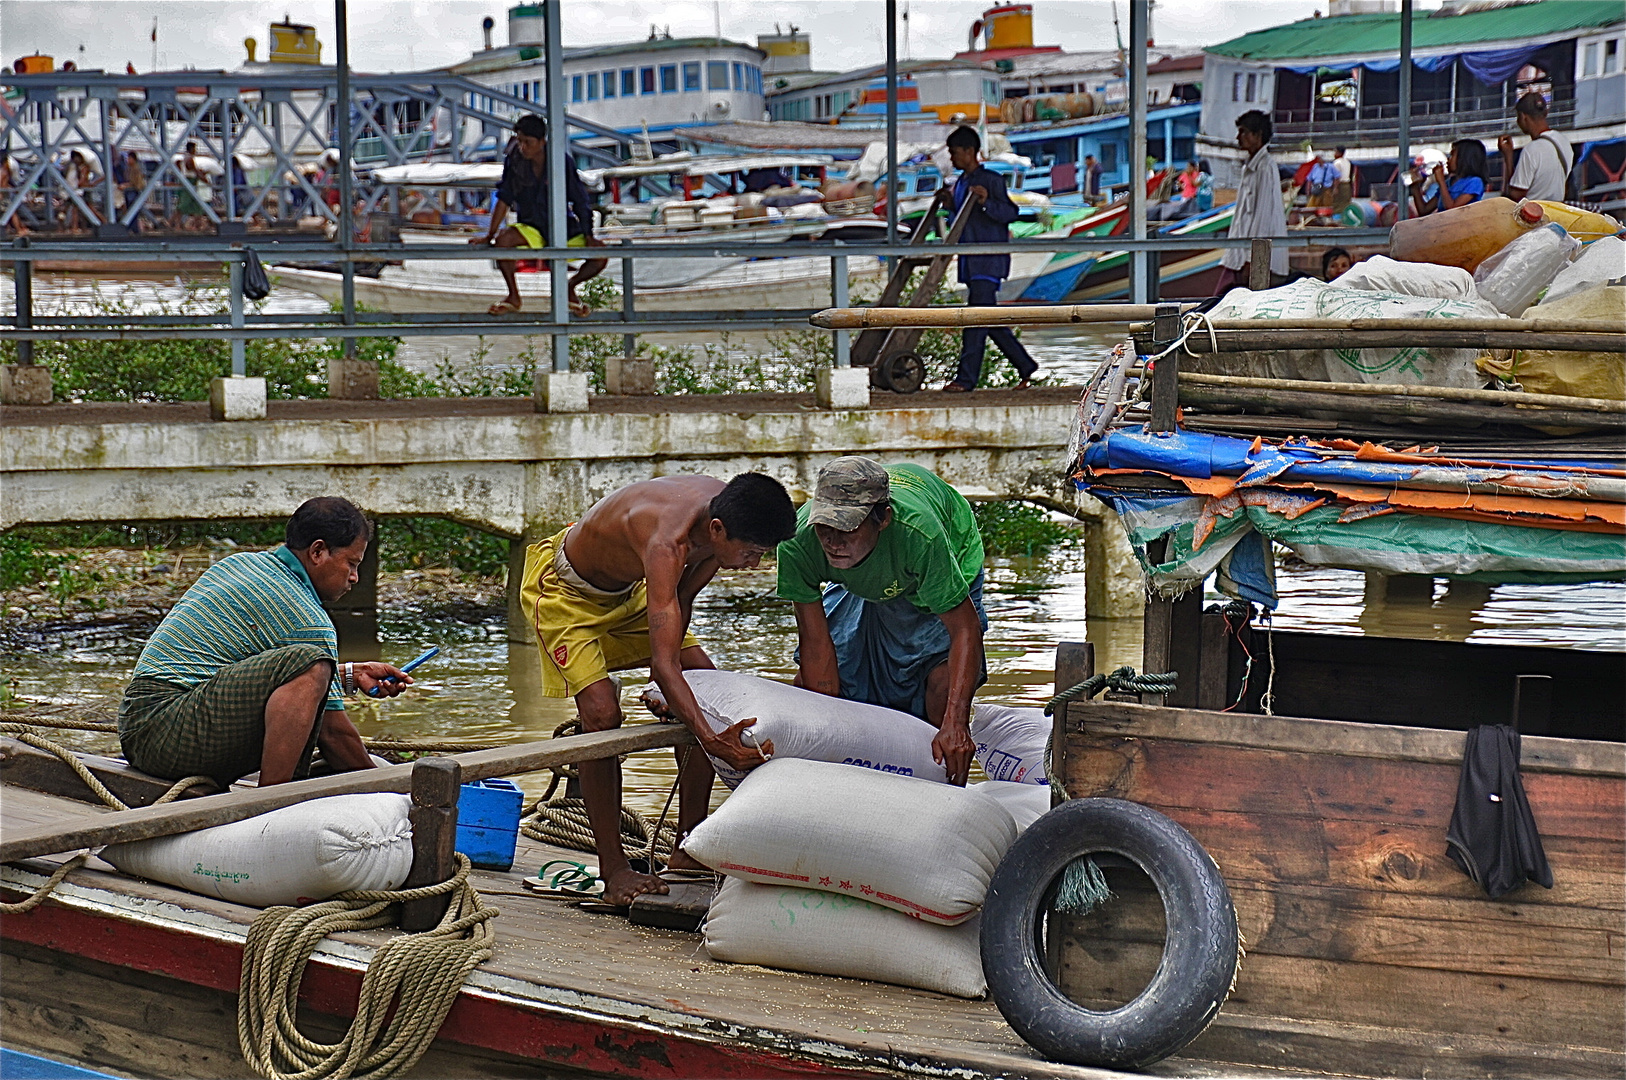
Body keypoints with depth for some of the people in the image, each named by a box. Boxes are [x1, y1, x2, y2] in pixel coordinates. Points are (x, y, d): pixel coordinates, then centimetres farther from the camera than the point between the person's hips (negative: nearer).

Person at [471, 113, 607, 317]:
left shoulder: (561, 163, -13)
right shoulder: (514, 161, -8)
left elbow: (582, 203, -9)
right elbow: (504, 200, -2)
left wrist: (588, 237, -16)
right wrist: (489, 235, -5)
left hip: (565, 229, -1)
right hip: (532, 229, 1)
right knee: (503, 240, -32)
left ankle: (570, 288, 7)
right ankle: (513, 296, -10)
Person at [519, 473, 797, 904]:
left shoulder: (727, 510, -20)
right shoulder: (668, 541, -43)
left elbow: (684, 596, -4)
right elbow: (662, 665, -48)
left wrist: (672, 682, -13)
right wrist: (713, 742, -59)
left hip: (628, 590, 8)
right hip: (563, 589, -8)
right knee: (602, 712, -22)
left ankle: (689, 845, 9)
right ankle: (613, 869, -11)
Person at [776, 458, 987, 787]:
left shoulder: (918, 532, -46)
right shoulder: (798, 539, -38)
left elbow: (965, 627, -38)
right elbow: (815, 640, -27)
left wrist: (955, 723, -48)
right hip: (856, 585, 3)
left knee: (945, 682, -22)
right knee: (809, 680, -4)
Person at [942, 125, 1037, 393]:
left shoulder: (991, 179, -7)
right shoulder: (960, 183, 18)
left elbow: (1011, 212, -14)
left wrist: (986, 202, -28)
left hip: (990, 260, -9)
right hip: (970, 262, 9)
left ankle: (967, 378, -11)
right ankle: (1026, 366, 19)